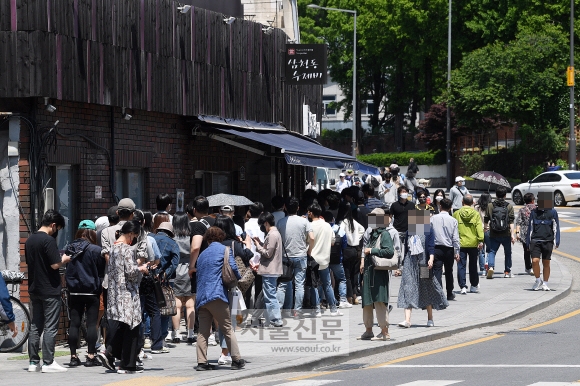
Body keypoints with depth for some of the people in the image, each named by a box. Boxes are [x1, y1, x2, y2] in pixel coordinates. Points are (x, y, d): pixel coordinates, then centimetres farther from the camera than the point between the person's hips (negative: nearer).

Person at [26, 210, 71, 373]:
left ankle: (33, 362, 11)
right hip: (50, 290, -8)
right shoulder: (48, 240, -16)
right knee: (50, 327, -3)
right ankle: (48, 362, -4)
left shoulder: (30, 240, 9)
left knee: (35, 327, 11)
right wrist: (64, 260, 1)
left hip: (34, 289, 8)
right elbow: (55, 264, -20)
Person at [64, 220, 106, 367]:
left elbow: (66, 270, 10)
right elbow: (102, 272, -4)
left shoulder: (70, 249, 0)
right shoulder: (95, 250, -12)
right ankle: (91, 356, 0)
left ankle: (73, 357, 6)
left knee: (74, 323, 6)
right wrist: (99, 286, 10)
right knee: (92, 323, 1)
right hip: (91, 291, -4)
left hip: (74, 291, 4)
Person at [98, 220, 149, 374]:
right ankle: (127, 365, 4)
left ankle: (108, 353, 1)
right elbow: (131, 272, -22)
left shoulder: (113, 248, 11)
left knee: (122, 327, 17)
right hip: (128, 294, -8)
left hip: (115, 291, 8)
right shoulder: (127, 249, -15)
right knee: (131, 328, 0)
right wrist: (141, 269, -1)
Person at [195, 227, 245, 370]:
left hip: (201, 297, 5)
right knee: (227, 329, 1)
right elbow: (233, 267, -6)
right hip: (217, 295, -5)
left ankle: (202, 362, -3)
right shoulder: (224, 249, 6)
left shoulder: (202, 254, 23)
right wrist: (238, 279, 11)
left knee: (203, 331, 4)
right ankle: (236, 360, 2)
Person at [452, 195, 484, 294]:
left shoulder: (456, 214, 0)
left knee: (461, 266, 0)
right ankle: (474, 285, 25)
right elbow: (479, 228, -9)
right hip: (473, 243, 1)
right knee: (473, 265, 15)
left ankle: (463, 286, -11)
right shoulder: (476, 214, -1)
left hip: (460, 244, -1)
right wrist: (481, 240, -12)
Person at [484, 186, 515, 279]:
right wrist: (512, 234, -9)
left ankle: (490, 267, -23)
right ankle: (507, 271, 23)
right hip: (506, 235, 0)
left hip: (494, 235, 0)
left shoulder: (490, 206, 1)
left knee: (492, 251, 2)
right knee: (508, 253, 17)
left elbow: (486, 220, 8)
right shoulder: (509, 206, -2)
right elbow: (511, 222, -8)